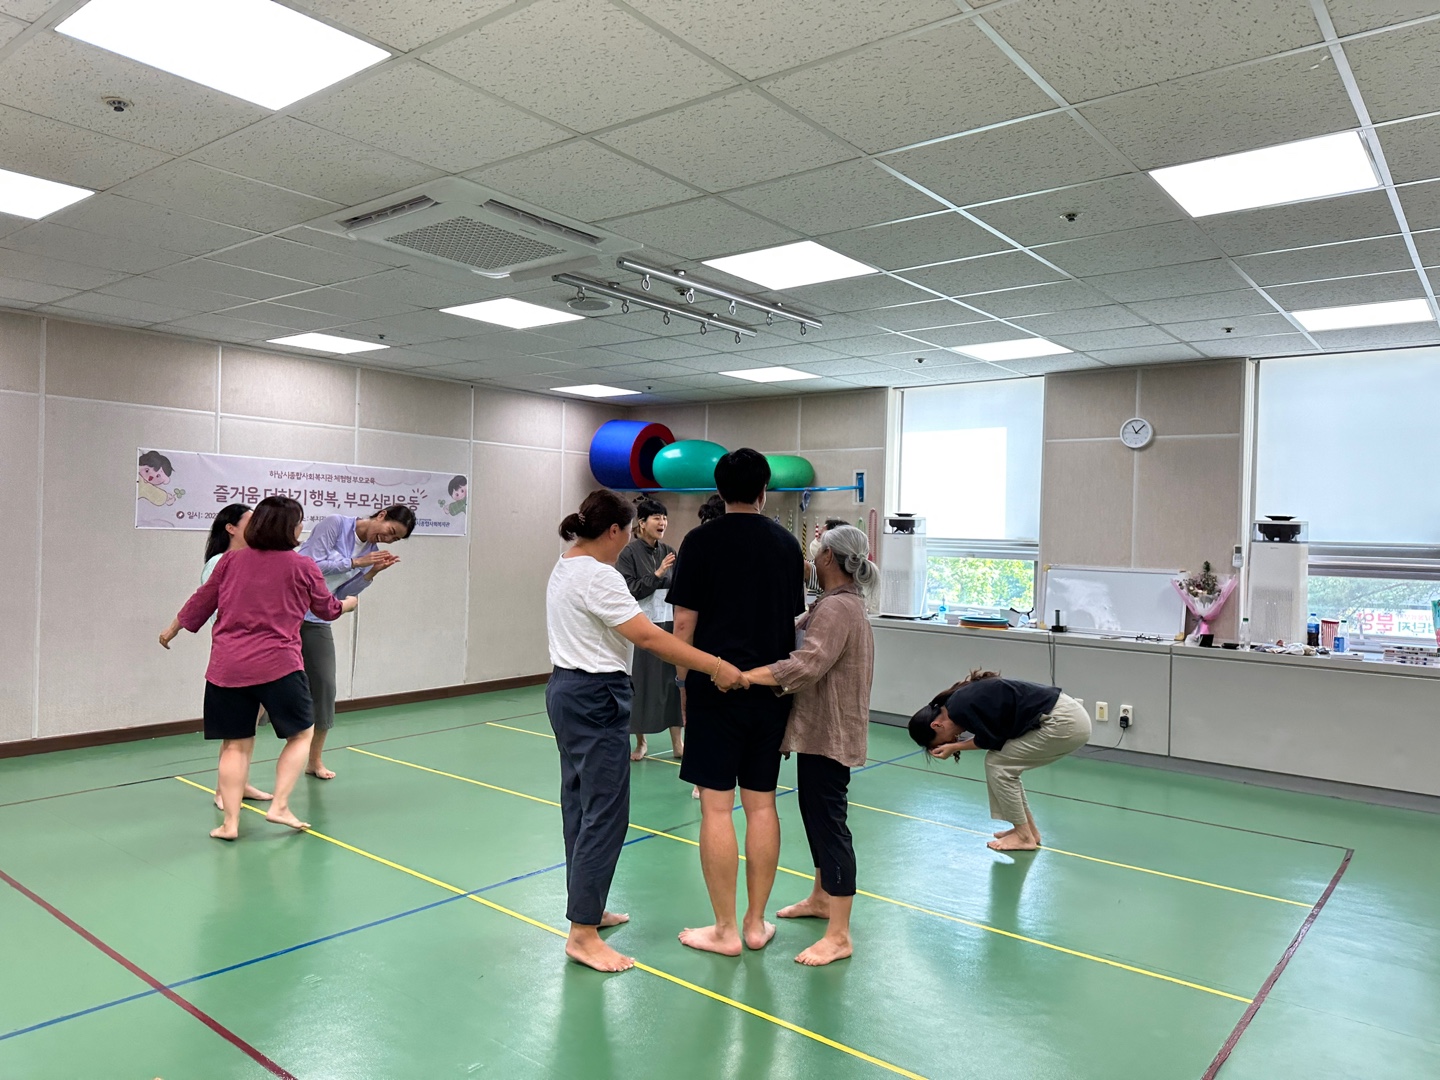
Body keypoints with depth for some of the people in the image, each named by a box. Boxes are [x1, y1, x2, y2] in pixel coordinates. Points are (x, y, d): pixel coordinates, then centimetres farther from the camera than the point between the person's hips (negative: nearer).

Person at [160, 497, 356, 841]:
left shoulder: (231, 561, 5)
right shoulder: (302, 566, -2)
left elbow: (202, 602, 15)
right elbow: (327, 609, 12)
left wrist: (172, 630, 32)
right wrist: (350, 603, 34)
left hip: (227, 667, 4)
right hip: (279, 666, -4)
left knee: (235, 744, 13)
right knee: (301, 733, 14)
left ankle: (230, 822, 14)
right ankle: (279, 806, 7)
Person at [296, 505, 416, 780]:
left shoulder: (372, 551, 7)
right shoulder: (335, 524, -11)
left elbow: (341, 594, 6)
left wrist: (372, 573, -6)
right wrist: (356, 562, -18)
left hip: (317, 621, 6)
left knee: (324, 687, 5)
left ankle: (315, 761, 20)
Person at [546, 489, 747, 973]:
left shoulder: (566, 566, 11)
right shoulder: (597, 577, -20)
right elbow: (648, 637, -26)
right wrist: (715, 667, -25)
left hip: (567, 691, 11)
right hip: (596, 699, -11)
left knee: (580, 804, 17)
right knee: (605, 814, -5)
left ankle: (587, 908, 29)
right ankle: (582, 935, 0)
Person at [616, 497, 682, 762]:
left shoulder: (668, 551, 7)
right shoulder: (629, 553, -6)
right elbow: (628, 590, -13)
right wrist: (657, 574, -17)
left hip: (668, 625, 4)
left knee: (673, 682, 4)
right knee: (640, 684, 5)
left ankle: (678, 743, 12)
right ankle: (640, 742, 21)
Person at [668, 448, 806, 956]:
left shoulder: (701, 542, -6)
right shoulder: (787, 544, 5)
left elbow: (685, 621, -7)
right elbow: (793, 620, 11)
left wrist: (684, 679, 6)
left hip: (717, 686, -4)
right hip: (771, 688, 4)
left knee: (716, 806, 2)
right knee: (761, 805, 10)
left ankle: (725, 930, 10)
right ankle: (756, 924, 20)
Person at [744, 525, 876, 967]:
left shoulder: (837, 607, -18)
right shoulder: (842, 603, 15)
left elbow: (807, 665, -30)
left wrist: (742, 676, -31)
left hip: (828, 733, -11)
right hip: (821, 730, 11)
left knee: (828, 821, -5)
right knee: (818, 815, 22)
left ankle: (839, 935, 2)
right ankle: (821, 897, 39)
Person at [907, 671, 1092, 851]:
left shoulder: (959, 707, -15)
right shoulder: (962, 698, 12)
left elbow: (993, 739, -7)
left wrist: (954, 747, 1)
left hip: (1065, 722, -10)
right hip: (1066, 715, 10)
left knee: (997, 765, -1)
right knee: (1002, 763, 15)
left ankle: (1024, 836, 11)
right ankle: (1028, 829, 25)